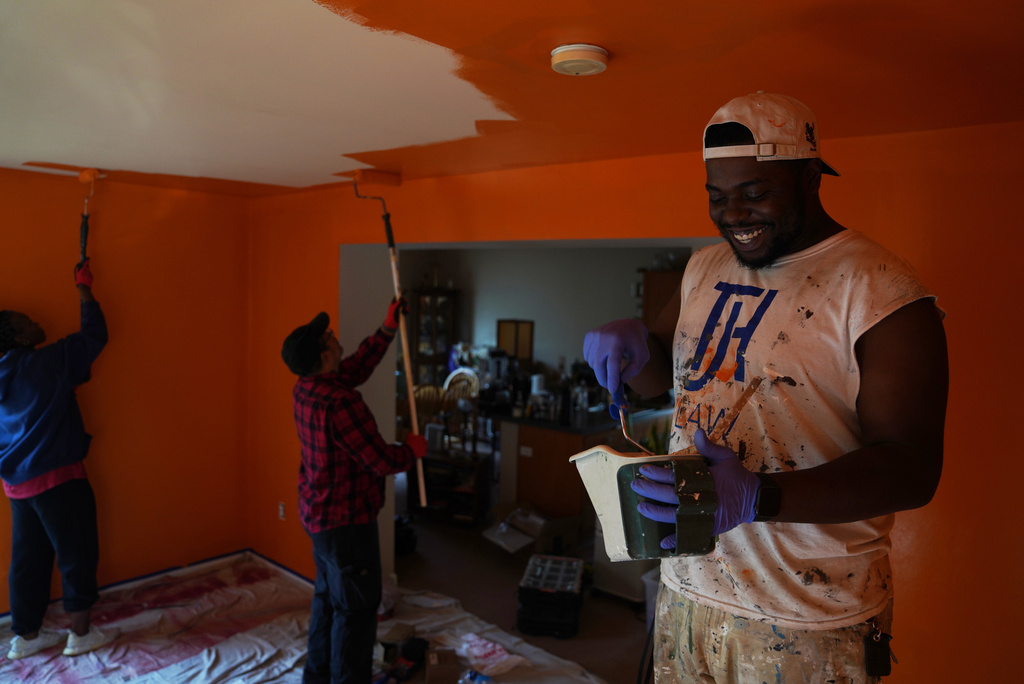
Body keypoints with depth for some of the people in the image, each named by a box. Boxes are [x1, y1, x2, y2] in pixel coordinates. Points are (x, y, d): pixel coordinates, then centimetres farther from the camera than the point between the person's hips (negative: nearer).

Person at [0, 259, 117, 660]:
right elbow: (94, 335, -7)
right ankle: (81, 634, 14)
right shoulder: (49, 362, -15)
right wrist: (84, 289, 3)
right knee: (77, 554, 5)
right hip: (58, 477, -7)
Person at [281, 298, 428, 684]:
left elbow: (358, 367, 14)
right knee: (357, 607, 4)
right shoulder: (339, 402, -28)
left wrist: (388, 329, 10)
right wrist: (412, 450, -6)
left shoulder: (305, 389, 0)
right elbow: (382, 461, -25)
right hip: (345, 520, -10)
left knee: (328, 595, 23)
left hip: (319, 514, 10)